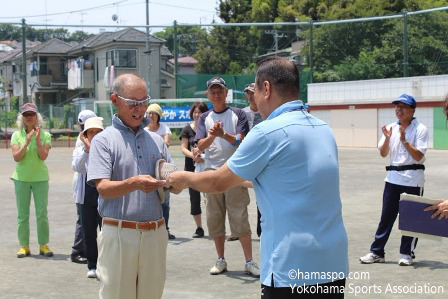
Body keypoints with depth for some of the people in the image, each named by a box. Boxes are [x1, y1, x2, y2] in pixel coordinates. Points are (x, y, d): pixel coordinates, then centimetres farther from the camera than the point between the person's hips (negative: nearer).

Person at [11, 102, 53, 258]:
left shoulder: (45, 135, 0)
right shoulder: (17, 135, 2)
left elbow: (43, 156, -10)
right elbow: (16, 157, -8)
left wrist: (38, 140, -21)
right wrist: (27, 142, -18)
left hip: (40, 178, -1)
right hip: (21, 178, 1)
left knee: (42, 213, 0)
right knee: (22, 214, 5)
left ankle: (43, 245, 10)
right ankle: (24, 246, 12)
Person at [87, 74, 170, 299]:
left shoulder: (156, 141, 14)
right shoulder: (104, 140, 0)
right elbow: (103, 188, -12)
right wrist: (135, 183, -29)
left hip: (155, 234, 4)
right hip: (118, 234, -4)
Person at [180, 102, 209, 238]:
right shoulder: (187, 129, 6)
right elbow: (183, 148, 0)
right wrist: (193, 155, -21)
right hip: (192, 168, 2)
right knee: (194, 198, 6)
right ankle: (199, 228, 16)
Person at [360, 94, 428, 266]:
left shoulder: (420, 129, -6)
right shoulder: (391, 128, 8)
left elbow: (418, 156, -14)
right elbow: (383, 154, 4)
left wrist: (404, 141, -23)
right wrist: (387, 138, -13)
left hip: (413, 179, -4)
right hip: (393, 177, 4)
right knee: (386, 216, 6)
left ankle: (407, 253, 14)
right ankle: (376, 252, 10)